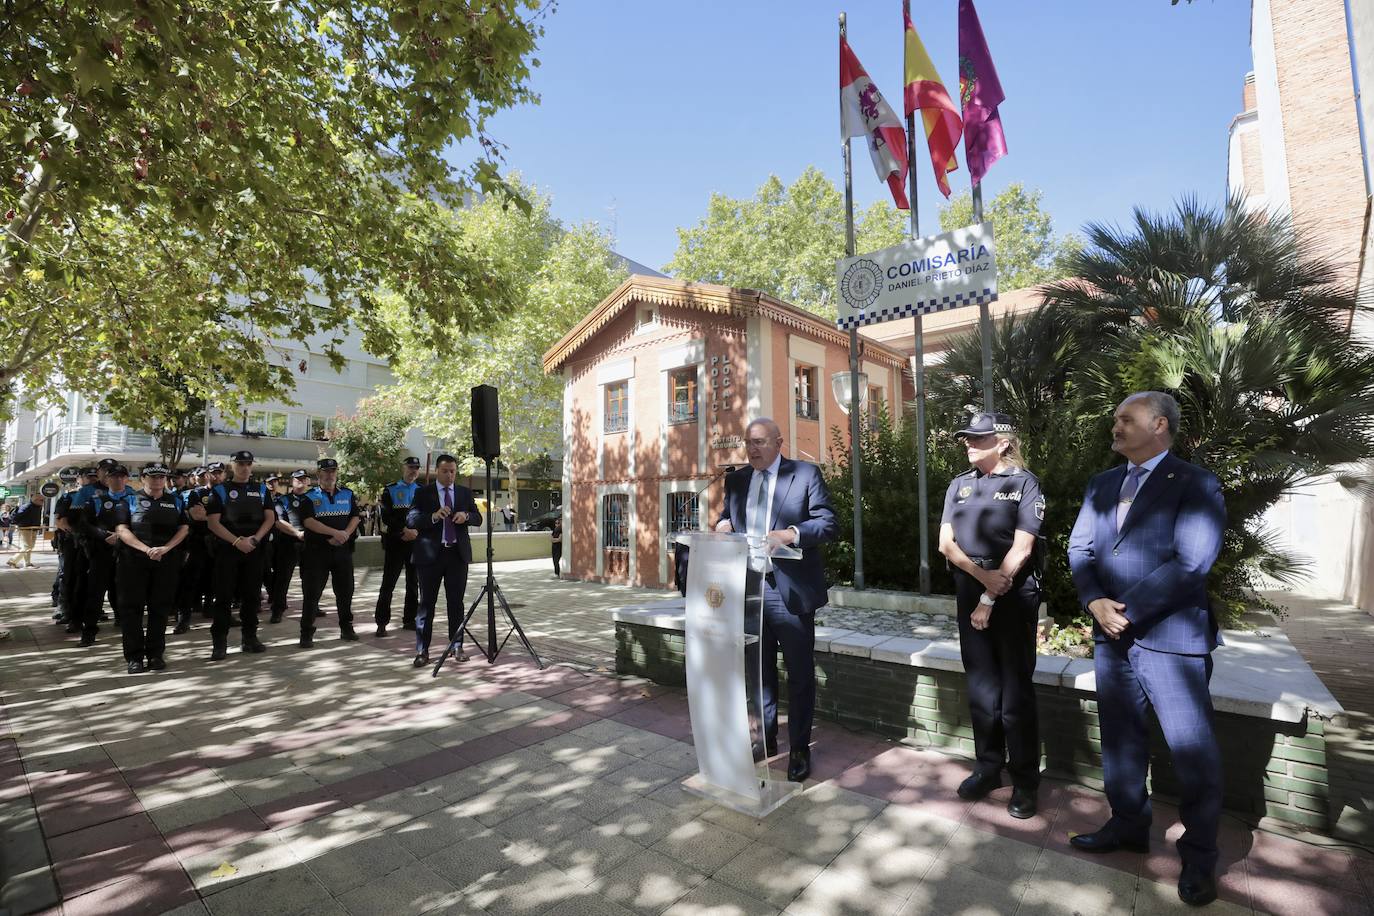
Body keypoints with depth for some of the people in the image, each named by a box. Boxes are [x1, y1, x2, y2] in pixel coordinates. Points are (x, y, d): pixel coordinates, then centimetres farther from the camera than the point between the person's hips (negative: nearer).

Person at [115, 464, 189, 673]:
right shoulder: (131, 501, 7)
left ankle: (155, 654, 12)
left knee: (160, 608, 4)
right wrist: (146, 549, -16)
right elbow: (122, 529, -3)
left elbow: (184, 528, 5)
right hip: (135, 560, -1)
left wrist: (166, 548, -11)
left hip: (166, 562, 1)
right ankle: (134, 656, 6)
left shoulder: (175, 501, 13)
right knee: (132, 608, -1)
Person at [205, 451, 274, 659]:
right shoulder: (220, 490, 1)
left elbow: (270, 518, 6)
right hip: (227, 550, -3)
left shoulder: (261, 490, 11)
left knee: (252, 595, 7)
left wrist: (255, 538, -10)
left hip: (254, 550, 3)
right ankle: (219, 643, 5)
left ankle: (250, 638, 16)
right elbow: (212, 523, -6)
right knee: (224, 596, -2)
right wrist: (237, 541, -16)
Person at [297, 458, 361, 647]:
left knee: (345, 590, 9)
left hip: (343, 549, 3)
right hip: (317, 551, -3)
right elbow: (308, 521, -13)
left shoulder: (348, 494, 10)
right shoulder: (310, 497, 0)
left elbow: (355, 518, 6)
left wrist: (345, 535, -12)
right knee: (311, 592, -1)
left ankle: (346, 628, 21)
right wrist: (335, 533, -21)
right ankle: (306, 633, 9)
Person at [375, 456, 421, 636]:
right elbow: (386, 516, -7)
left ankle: (410, 620, 18)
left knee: (414, 584, 8)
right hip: (395, 544, -3)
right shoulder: (390, 491, 3)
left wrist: (416, 531, -10)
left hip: (417, 542, 3)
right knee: (388, 584, -4)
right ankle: (382, 623, 3)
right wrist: (404, 531, -15)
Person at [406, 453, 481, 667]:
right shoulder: (423, 493, 1)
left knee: (456, 602, 8)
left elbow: (478, 518, 8)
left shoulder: (465, 493, 11)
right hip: (430, 554, -3)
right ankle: (422, 651, 9)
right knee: (427, 602, 2)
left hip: (458, 553, 3)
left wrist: (466, 515, -14)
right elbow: (410, 520, -10)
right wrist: (433, 516, -27)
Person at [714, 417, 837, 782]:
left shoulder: (806, 474, -5)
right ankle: (765, 739, 35)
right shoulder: (736, 480, 10)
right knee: (759, 670, 18)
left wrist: (792, 533, -26)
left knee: (800, 673, 7)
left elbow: (828, 524, -9)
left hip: (791, 589, -4)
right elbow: (727, 517, 18)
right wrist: (722, 524, -6)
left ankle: (799, 748, 24)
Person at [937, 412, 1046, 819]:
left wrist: (990, 599, -12)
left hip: (1014, 598, -4)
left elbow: (1020, 548, -12)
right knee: (981, 687, 12)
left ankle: (1025, 781, 19)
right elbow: (946, 543, 0)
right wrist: (983, 575, -15)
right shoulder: (960, 484, 6)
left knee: (1016, 689, 3)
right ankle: (988, 767, 27)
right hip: (969, 595, 4)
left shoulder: (1024, 482, -6)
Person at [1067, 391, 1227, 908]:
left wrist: (1127, 611, -18)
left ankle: (1198, 858, 25)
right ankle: (1128, 826, 34)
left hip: (1171, 637, -5)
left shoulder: (1195, 485, -8)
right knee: (1120, 741, 16)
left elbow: (1190, 562, -18)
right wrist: (1095, 602, -10)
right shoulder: (1102, 485, 11)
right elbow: (1080, 548, 6)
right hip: (1111, 636, 6)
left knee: (1195, 754, 4)